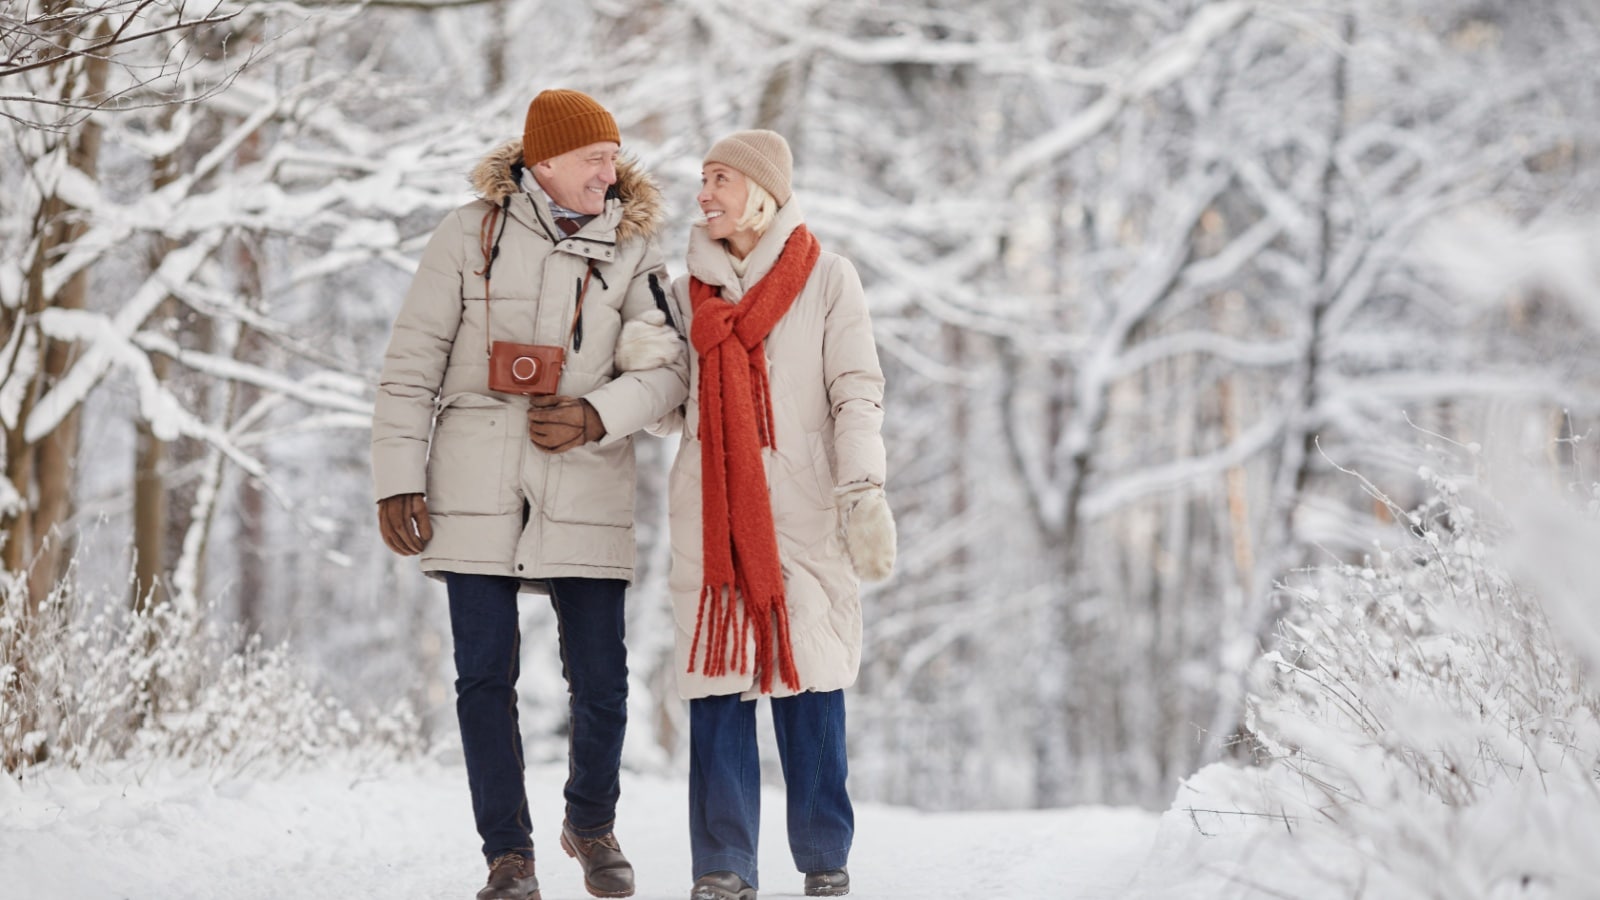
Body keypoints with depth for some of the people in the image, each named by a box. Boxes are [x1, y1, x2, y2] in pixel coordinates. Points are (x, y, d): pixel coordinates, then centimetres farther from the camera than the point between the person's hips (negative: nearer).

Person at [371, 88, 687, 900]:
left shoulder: (631, 249, 6)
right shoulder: (471, 233, 2)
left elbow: (667, 366, 0)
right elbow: (411, 363, 2)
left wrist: (598, 416, -17)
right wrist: (398, 478, -3)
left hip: (584, 490, 1)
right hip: (477, 487, -1)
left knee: (600, 681, -1)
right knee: (485, 678, -2)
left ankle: (592, 824, 26)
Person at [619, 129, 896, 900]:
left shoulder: (825, 278, 4)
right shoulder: (688, 288, 14)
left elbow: (857, 393, -2)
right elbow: (673, 408, 15)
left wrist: (864, 493, -13)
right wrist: (645, 368, -5)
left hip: (802, 511, -3)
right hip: (711, 512, 3)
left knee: (808, 679, -3)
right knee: (717, 685, -3)